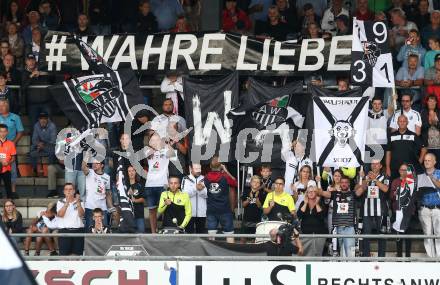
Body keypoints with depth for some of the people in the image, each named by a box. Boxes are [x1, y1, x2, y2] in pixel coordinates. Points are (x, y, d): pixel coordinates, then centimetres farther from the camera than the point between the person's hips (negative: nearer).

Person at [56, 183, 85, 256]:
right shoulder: (60, 202, 8)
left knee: (77, 254, 0)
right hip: (64, 230, -1)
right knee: (64, 254, -5)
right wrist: (67, 203, -20)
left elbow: (81, 214, -6)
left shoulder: (80, 202, 10)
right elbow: (60, 214, -9)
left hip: (78, 230, 1)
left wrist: (78, 203, -19)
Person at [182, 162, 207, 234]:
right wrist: (195, 188, -18)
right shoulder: (186, 179, 3)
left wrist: (202, 189, -19)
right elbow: (184, 193, -10)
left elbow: (207, 195, 0)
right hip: (189, 212, -2)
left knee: (201, 231, 7)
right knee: (189, 232, 0)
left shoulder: (204, 179, 8)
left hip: (202, 212, 2)